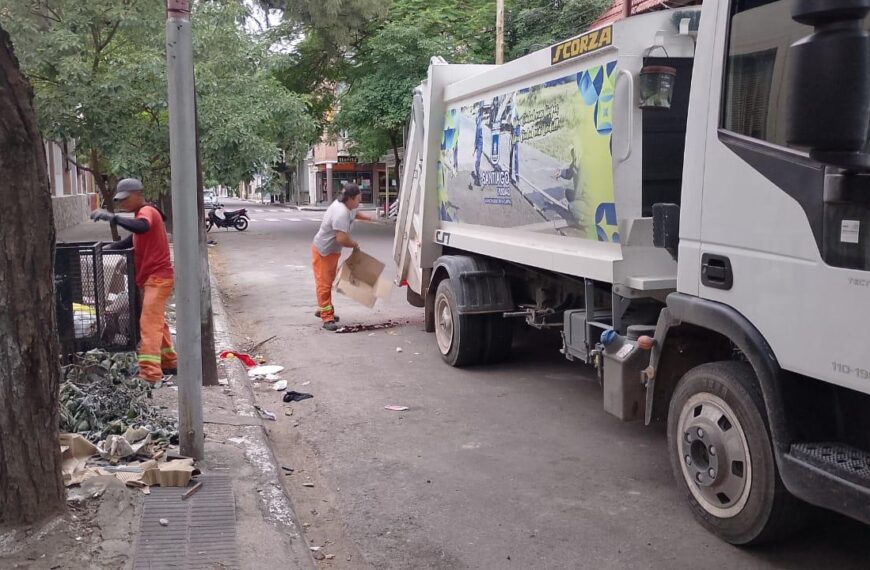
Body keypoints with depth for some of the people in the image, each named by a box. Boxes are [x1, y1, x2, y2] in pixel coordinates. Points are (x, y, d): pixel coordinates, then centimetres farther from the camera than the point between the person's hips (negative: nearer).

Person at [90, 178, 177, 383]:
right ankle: (169, 362, 28)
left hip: (158, 277, -10)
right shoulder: (142, 214, 19)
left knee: (149, 324, -16)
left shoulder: (147, 211, -14)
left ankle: (149, 374, -20)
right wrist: (107, 249, 6)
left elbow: (141, 228, -38)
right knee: (157, 322, 18)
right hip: (150, 278, 10)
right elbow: (134, 240, 19)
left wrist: (113, 217, -42)